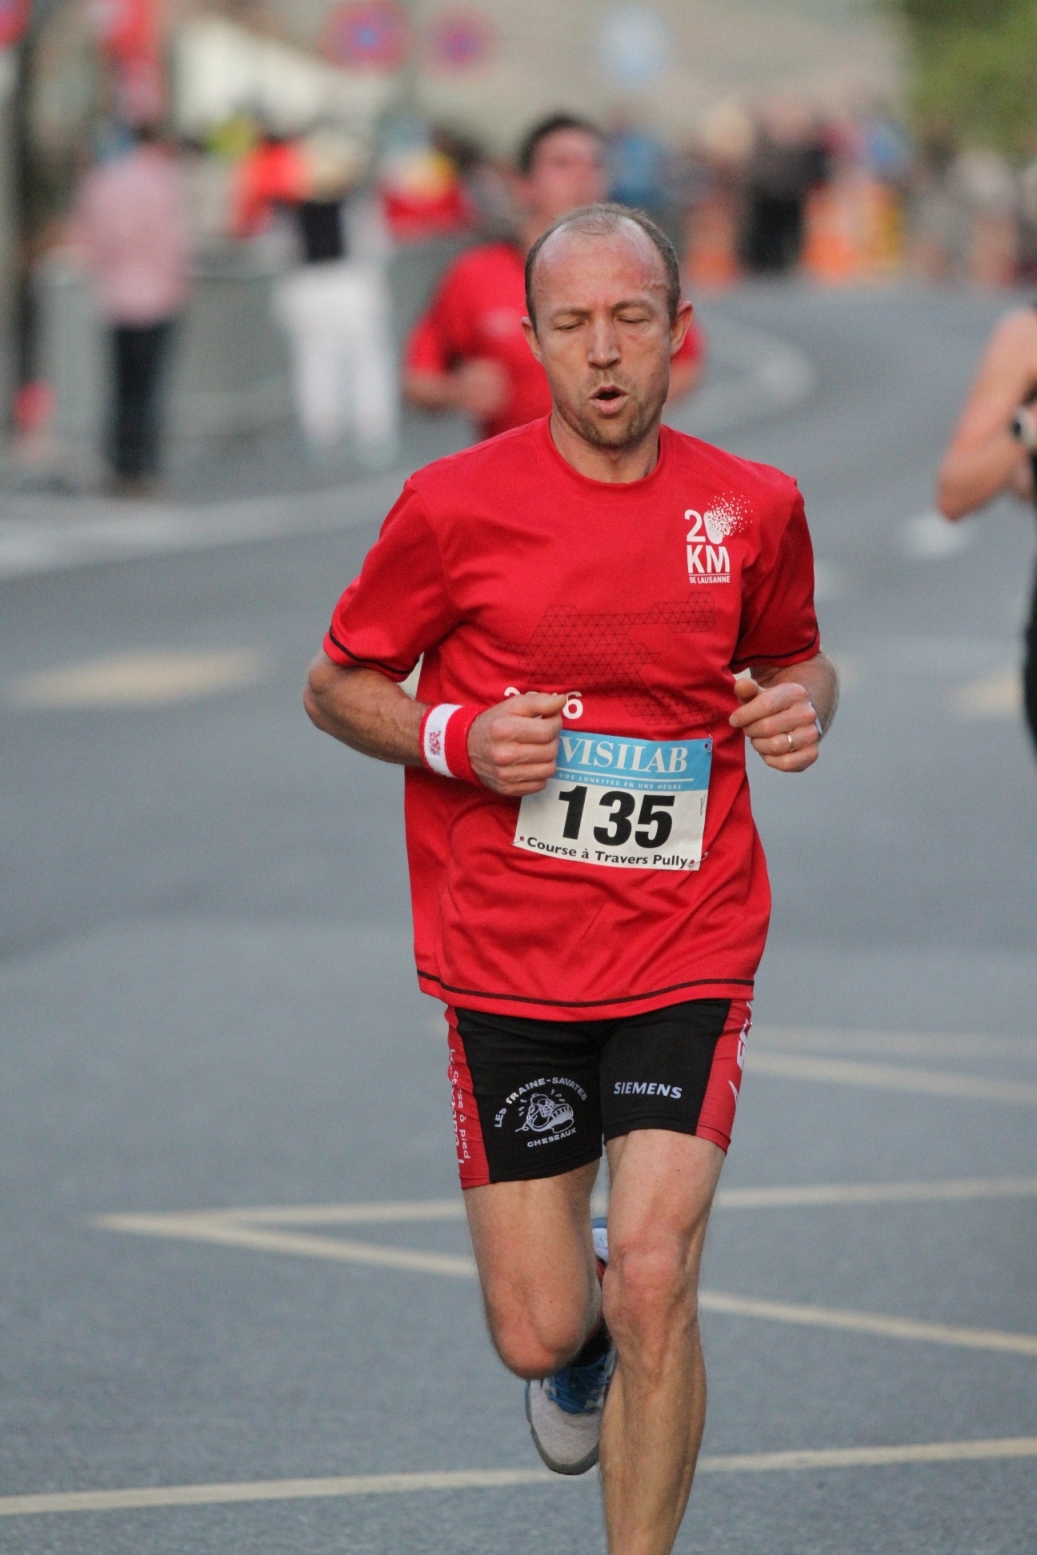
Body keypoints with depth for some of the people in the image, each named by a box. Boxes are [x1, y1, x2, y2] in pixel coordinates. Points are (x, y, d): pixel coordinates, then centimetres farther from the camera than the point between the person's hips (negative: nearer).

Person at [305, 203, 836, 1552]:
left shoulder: (753, 508, 1)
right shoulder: (455, 505, -5)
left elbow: (794, 655, 20)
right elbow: (336, 684, 5)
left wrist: (805, 704, -4)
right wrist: (458, 741, -14)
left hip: (689, 952, 0)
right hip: (507, 966, 0)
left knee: (653, 1280, -16)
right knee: (538, 1333, 3)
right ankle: (582, 1340, 42)